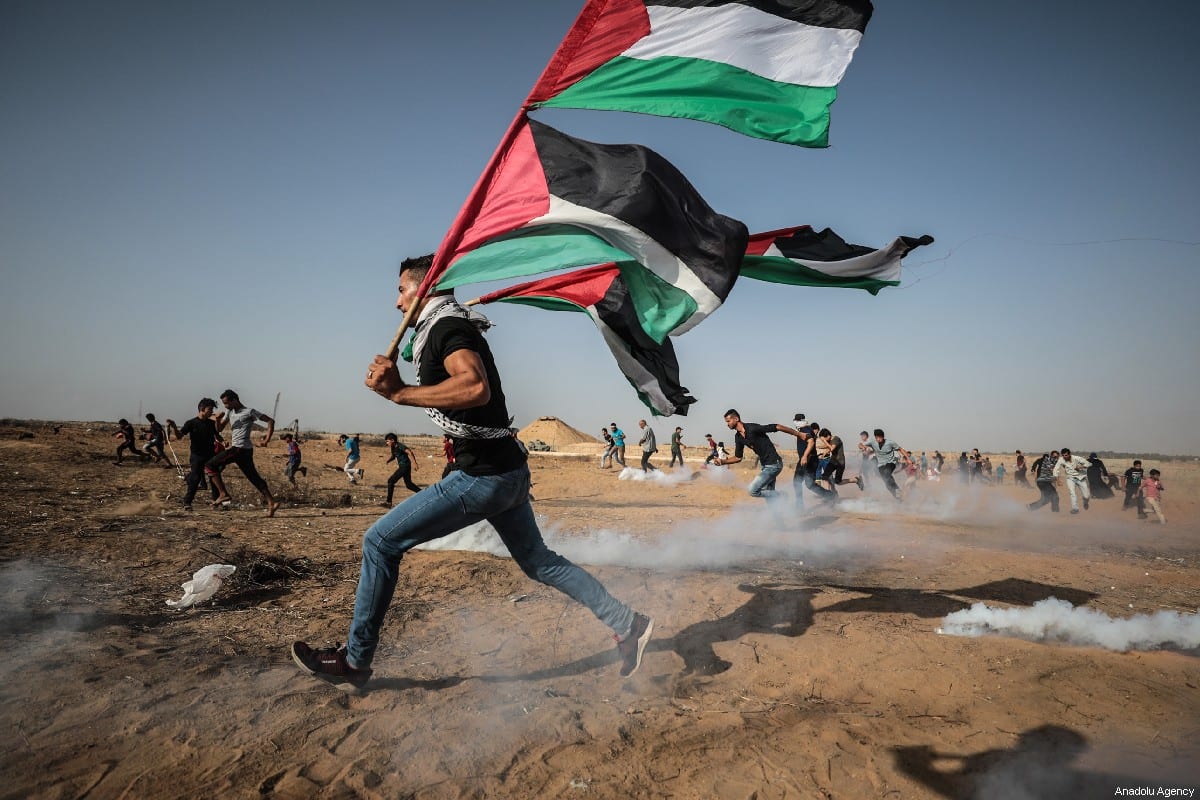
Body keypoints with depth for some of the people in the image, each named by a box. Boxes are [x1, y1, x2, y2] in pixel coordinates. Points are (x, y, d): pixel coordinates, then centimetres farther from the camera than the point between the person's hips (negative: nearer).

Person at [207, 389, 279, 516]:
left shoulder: (249, 412, -5)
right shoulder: (229, 412, 18)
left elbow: (270, 421, -7)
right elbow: (219, 429, 18)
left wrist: (267, 440, -14)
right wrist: (218, 419, -3)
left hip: (239, 448, -8)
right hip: (245, 451, 8)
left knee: (210, 465, -4)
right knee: (254, 478, 6)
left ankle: (223, 494, -8)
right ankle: (271, 503, 2)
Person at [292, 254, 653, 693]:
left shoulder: (447, 327, -13)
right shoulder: (448, 328, 18)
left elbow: (476, 387, -32)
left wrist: (400, 393, -27)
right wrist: (397, 386, 10)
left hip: (483, 475, -10)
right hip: (507, 471, 10)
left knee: (381, 541, -2)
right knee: (539, 561, 19)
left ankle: (354, 662, 10)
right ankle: (627, 624, 23)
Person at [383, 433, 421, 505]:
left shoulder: (400, 446, -18)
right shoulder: (393, 448, 8)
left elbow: (409, 452, -27)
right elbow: (393, 456, 24)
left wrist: (414, 462, -38)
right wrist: (388, 460, 3)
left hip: (405, 466, -10)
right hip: (402, 467, 10)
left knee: (391, 481, -9)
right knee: (408, 484, 17)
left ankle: (389, 502, -5)